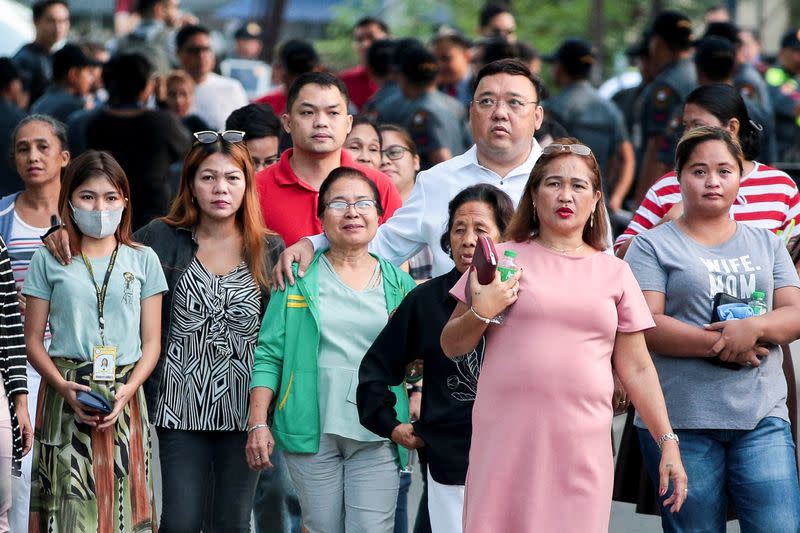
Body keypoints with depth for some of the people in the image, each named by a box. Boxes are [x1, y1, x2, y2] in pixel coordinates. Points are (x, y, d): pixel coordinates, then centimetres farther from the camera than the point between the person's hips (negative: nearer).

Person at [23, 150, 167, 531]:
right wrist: (64, 388, -13)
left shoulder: (142, 260, 8)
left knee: (122, 501, -1)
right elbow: (33, 341, 4)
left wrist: (127, 391, -10)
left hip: (125, 400, 1)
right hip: (66, 401, -1)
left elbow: (151, 342, 7)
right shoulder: (49, 260, 5)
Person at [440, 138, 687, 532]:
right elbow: (451, 347, 10)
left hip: (583, 446, 1)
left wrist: (667, 441, 7)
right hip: (506, 439, -1)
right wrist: (482, 312, -9)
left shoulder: (614, 273, 12)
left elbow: (636, 367, 13)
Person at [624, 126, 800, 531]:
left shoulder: (767, 244, 18)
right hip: (682, 419, -3)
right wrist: (721, 345, -15)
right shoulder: (653, 246, 5)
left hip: (762, 417, 3)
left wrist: (754, 328, -14)